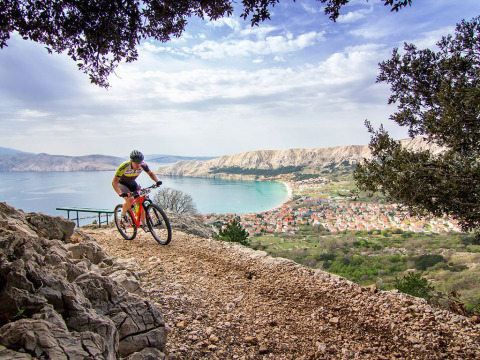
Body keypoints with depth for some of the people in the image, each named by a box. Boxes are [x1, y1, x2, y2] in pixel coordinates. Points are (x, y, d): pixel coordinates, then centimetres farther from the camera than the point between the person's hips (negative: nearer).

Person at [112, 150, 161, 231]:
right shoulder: (124, 167, -36)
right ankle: (123, 214, -1)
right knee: (130, 199, -30)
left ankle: (142, 223, 8)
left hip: (132, 183, 4)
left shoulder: (143, 165, -24)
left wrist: (157, 181, -22)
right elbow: (114, 182, -33)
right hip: (122, 184, -4)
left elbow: (151, 173, -3)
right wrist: (120, 193, -49)